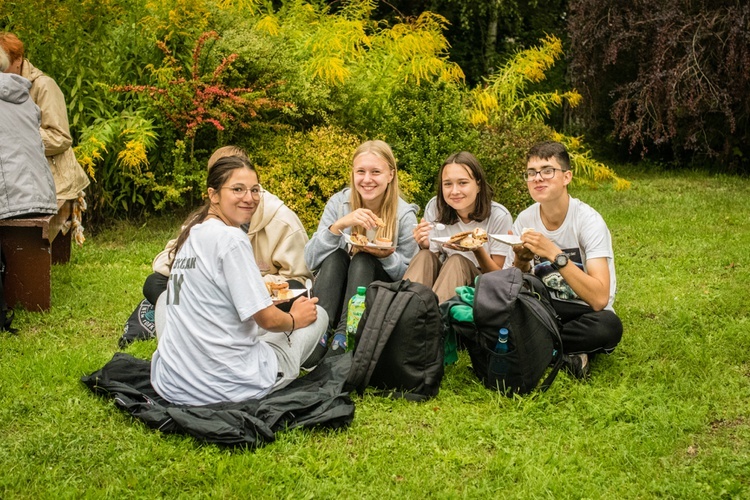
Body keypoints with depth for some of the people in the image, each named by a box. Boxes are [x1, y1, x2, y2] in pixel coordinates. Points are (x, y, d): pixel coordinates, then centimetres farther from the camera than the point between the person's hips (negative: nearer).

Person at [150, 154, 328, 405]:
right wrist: (295, 318, 7)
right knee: (317, 314, 12)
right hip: (225, 385, -8)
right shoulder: (231, 238, -15)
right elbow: (268, 319, -14)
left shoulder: (190, 233, 10)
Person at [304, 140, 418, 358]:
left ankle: (343, 339, -35)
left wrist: (387, 256, -27)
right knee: (335, 255, -27)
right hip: (336, 291, 1)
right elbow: (310, 260, -15)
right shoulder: (338, 203, -9)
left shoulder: (404, 215, -11)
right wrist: (339, 225, -30)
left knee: (363, 261, -28)